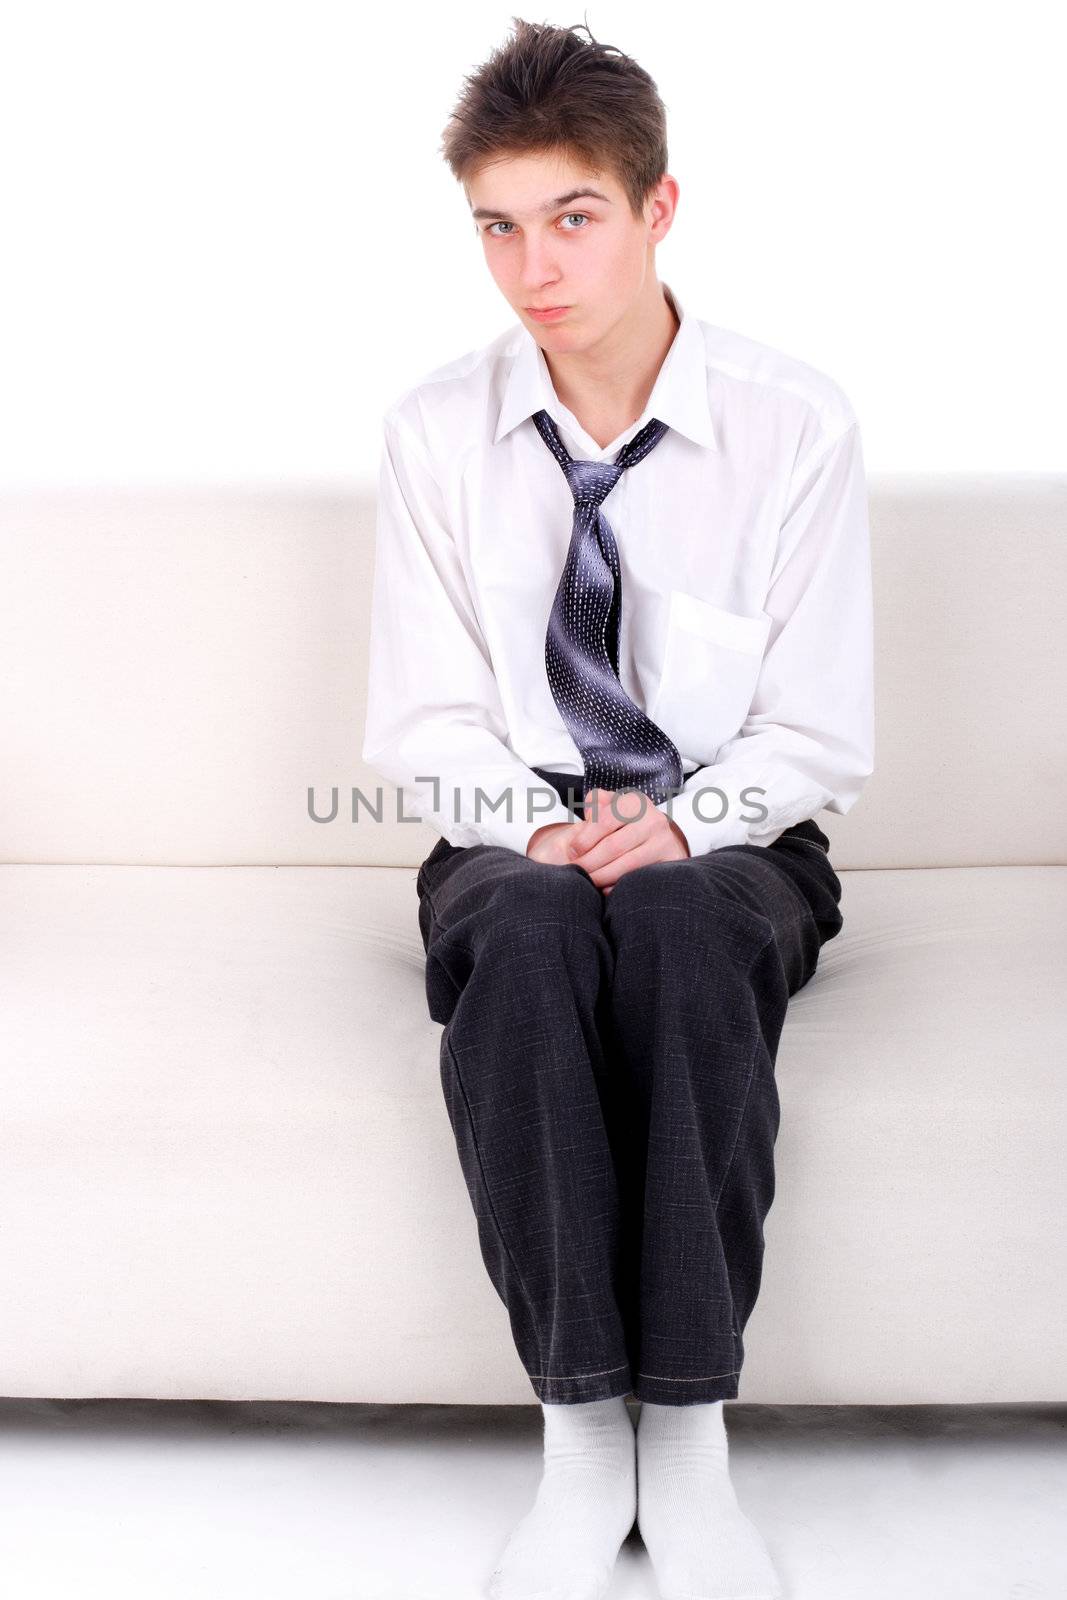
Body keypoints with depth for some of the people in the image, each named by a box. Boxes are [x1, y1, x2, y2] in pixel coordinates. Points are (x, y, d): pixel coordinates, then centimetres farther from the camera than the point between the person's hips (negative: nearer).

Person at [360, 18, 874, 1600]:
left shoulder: (798, 425, -5)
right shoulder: (438, 432, 1)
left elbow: (816, 734, -3)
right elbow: (429, 726, 2)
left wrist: (680, 825, -21)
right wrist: (541, 823, -17)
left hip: (728, 846, -1)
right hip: (516, 838, 1)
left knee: (676, 922, -38)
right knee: (527, 932, -37)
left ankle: (689, 1438, -33)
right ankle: (582, 1433, -33)